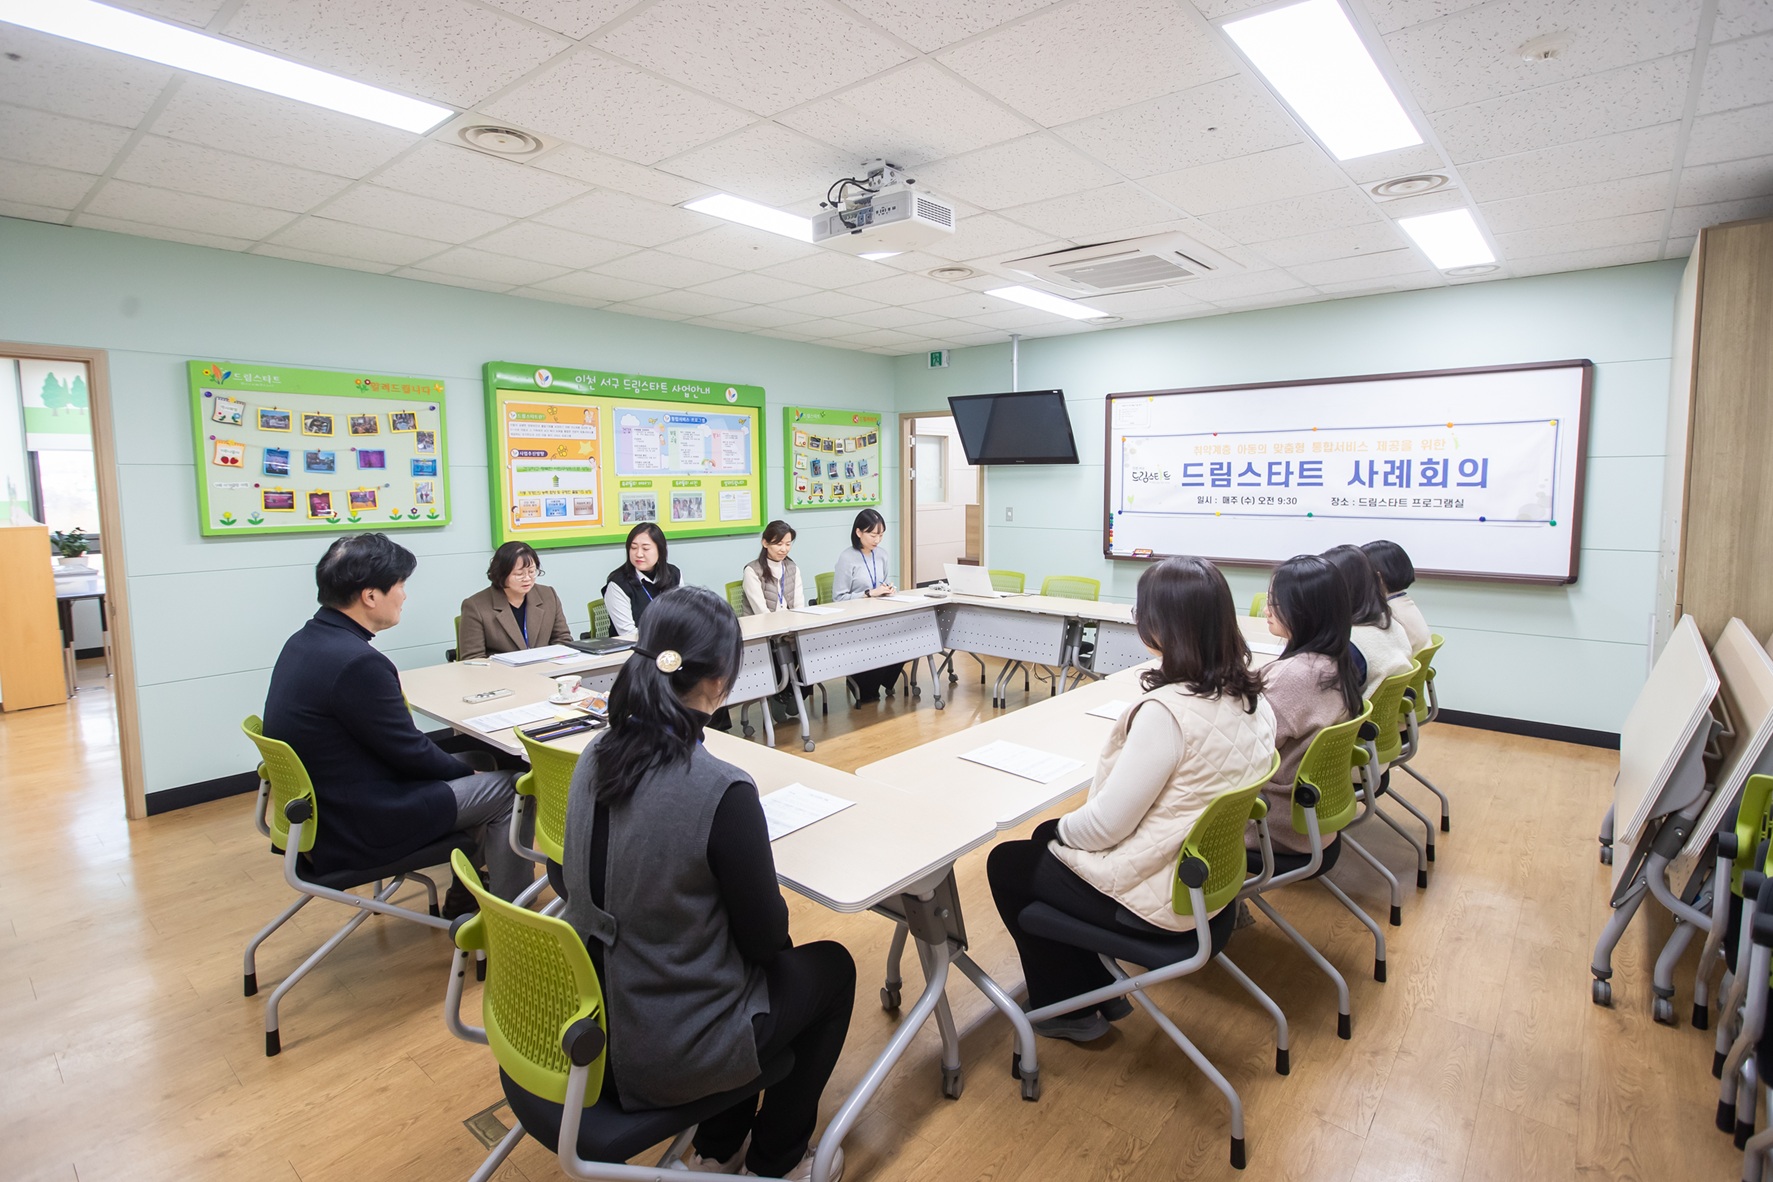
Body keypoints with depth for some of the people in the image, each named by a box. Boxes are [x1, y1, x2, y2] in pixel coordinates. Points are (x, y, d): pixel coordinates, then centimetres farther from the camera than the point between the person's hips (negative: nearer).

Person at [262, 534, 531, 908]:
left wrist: (464, 765, 9)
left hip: (323, 810, 10)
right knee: (510, 787, 0)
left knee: (471, 762, 21)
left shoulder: (305, 641, 3)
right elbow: (410, 752, -19)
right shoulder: (357, 662, -28)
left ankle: (465, 892, 31)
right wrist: (465, 769, 0)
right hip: (357, 829, -10)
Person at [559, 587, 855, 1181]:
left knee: (750, 958, 30)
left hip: (592, 1019, 7)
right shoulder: (721, 791, -30)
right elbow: (765, 937, -17)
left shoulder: (595, 758, -8)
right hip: (666, 1054, -6)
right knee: (833, 968, 18)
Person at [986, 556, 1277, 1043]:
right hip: (1208, 877, 8)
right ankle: (1100, 989, 34)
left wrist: (1063, 828, -3)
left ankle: (1066, 1009, 29)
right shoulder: (1249, 696, -5)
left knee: (1006, 864, 14)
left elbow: (1105, 826, -25)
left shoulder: (1167, 710, -32)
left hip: (1155, 898, -8)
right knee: (1046, 836, 26)